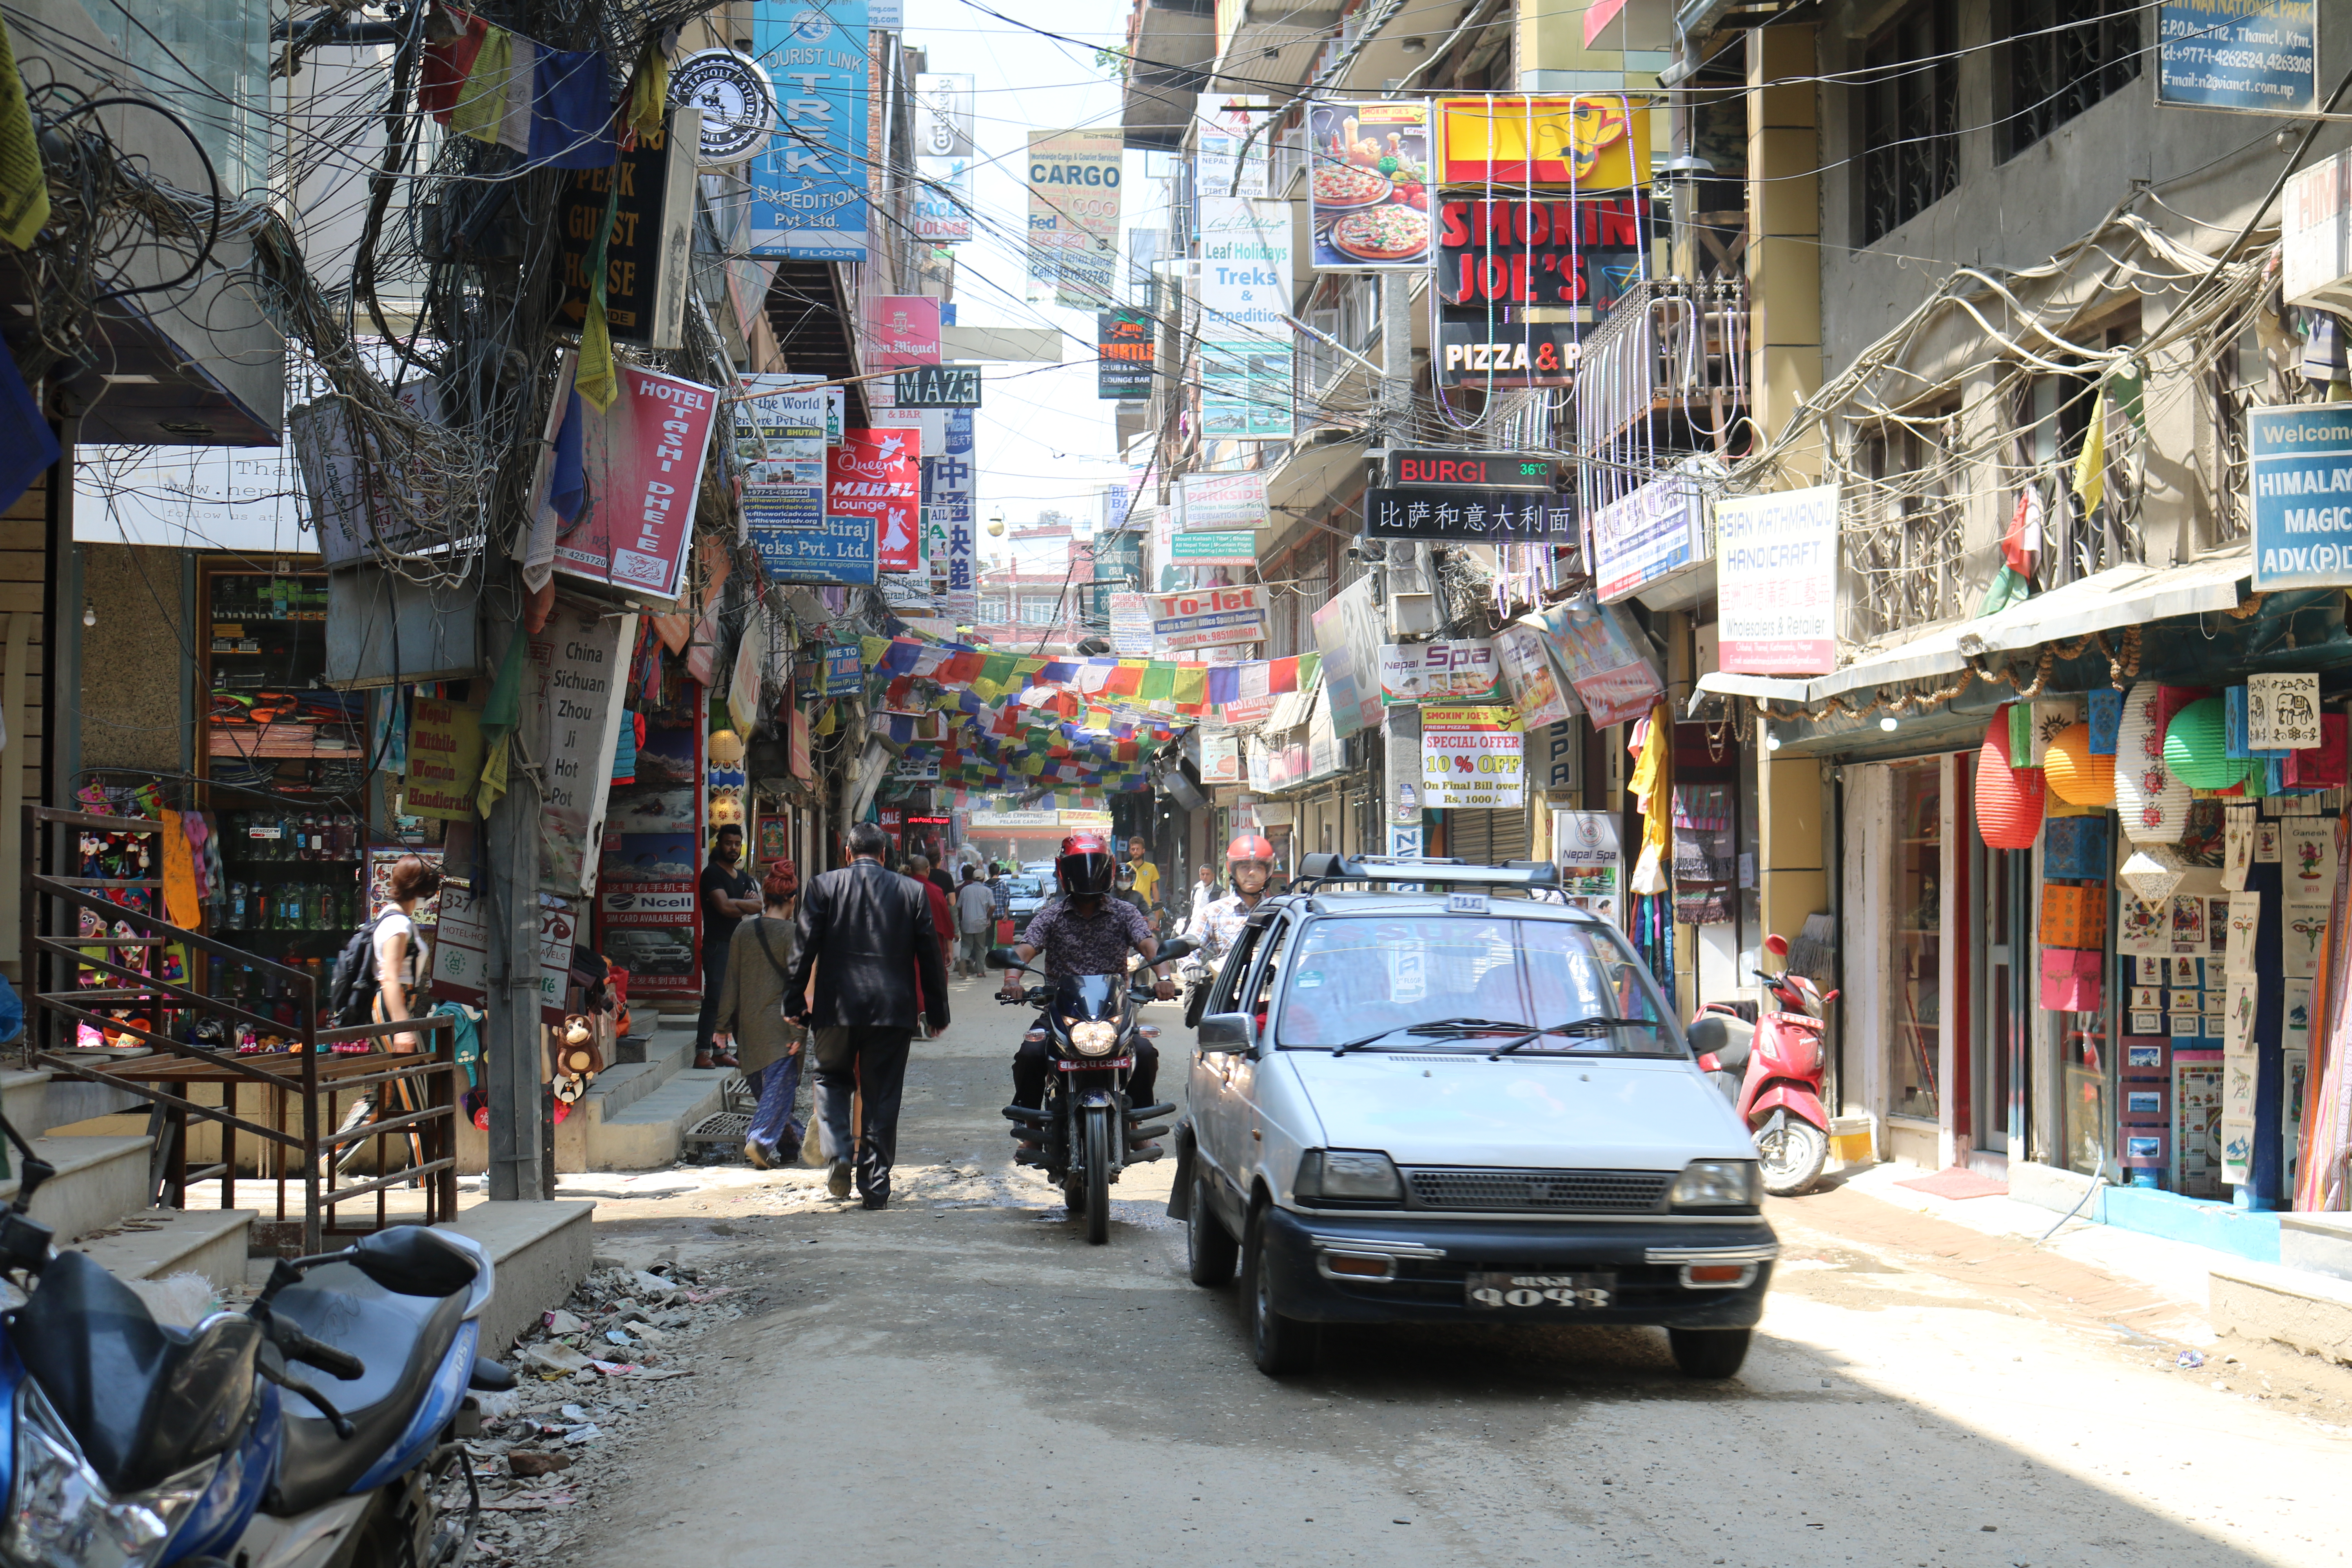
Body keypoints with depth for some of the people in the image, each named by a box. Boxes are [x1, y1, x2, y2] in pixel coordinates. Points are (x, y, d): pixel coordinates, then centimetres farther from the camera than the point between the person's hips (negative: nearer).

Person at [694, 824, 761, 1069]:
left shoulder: (744, 878, 20)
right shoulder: (712, 874, -4)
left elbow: (758, 906, 8)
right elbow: (724, 906, -17)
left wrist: (736, 905, -11)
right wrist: (747, 905, -1)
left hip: (738, 945, 7)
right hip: (717, 945, -7)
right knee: (714, 998, -13)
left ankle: (722, 1051, 9)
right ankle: (702, 1052, -15)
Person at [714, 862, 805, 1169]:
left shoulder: (744, 931, 4)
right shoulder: (792, 933, -9)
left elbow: (731, 980, 8)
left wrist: (725, 1023, 13)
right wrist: (798, 1028, -11)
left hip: (749, 1023, 5)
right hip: (779, 1024, -5)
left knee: (763, 1084, 15)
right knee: (781, 1083, -3)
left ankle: (788, 1142, 22)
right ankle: (762, 1138, -20)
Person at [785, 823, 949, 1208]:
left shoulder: (823, 887, 0)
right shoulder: (911, 892, 4)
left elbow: (804, 947, -1)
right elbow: (930, 956, 7)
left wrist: (794, 1001, 6)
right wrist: (937, 1011, 14)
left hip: (836, 1006, -1)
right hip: (892, 1008, 1)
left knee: (832, 1079, 18)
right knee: (882, 1095, 6)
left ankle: (839, 1153, -4)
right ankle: (875, 1185, 6)